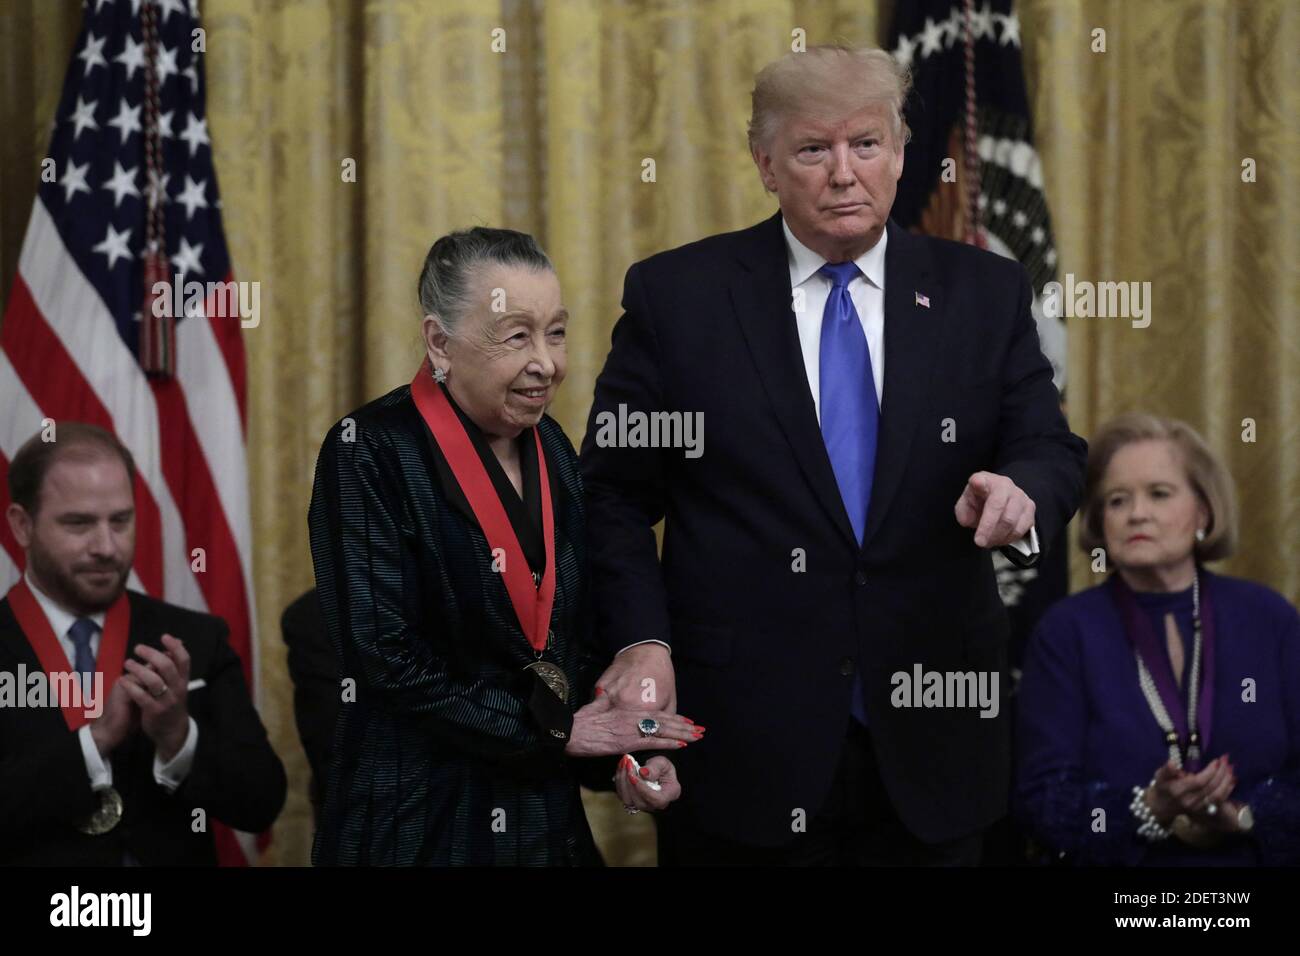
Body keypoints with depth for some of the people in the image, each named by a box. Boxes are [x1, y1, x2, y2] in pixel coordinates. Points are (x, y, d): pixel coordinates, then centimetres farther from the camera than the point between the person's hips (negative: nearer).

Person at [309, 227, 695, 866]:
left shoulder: (551, 447, 6)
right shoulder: (373, 452, -13)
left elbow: (578, 630, 11)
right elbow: (386, 658, -19)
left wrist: (632, 747, -7)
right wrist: (555, 729, -14)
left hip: (548, 811, 6)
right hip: (419, 819, -6)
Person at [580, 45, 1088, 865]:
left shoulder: (984, 294, 6)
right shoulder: (676, 296, 0)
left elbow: (1052, 453, 3)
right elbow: (615, 490, 2)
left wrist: (1020, 491, -21)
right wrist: (641, 641, -11)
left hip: (928, 737, 2)